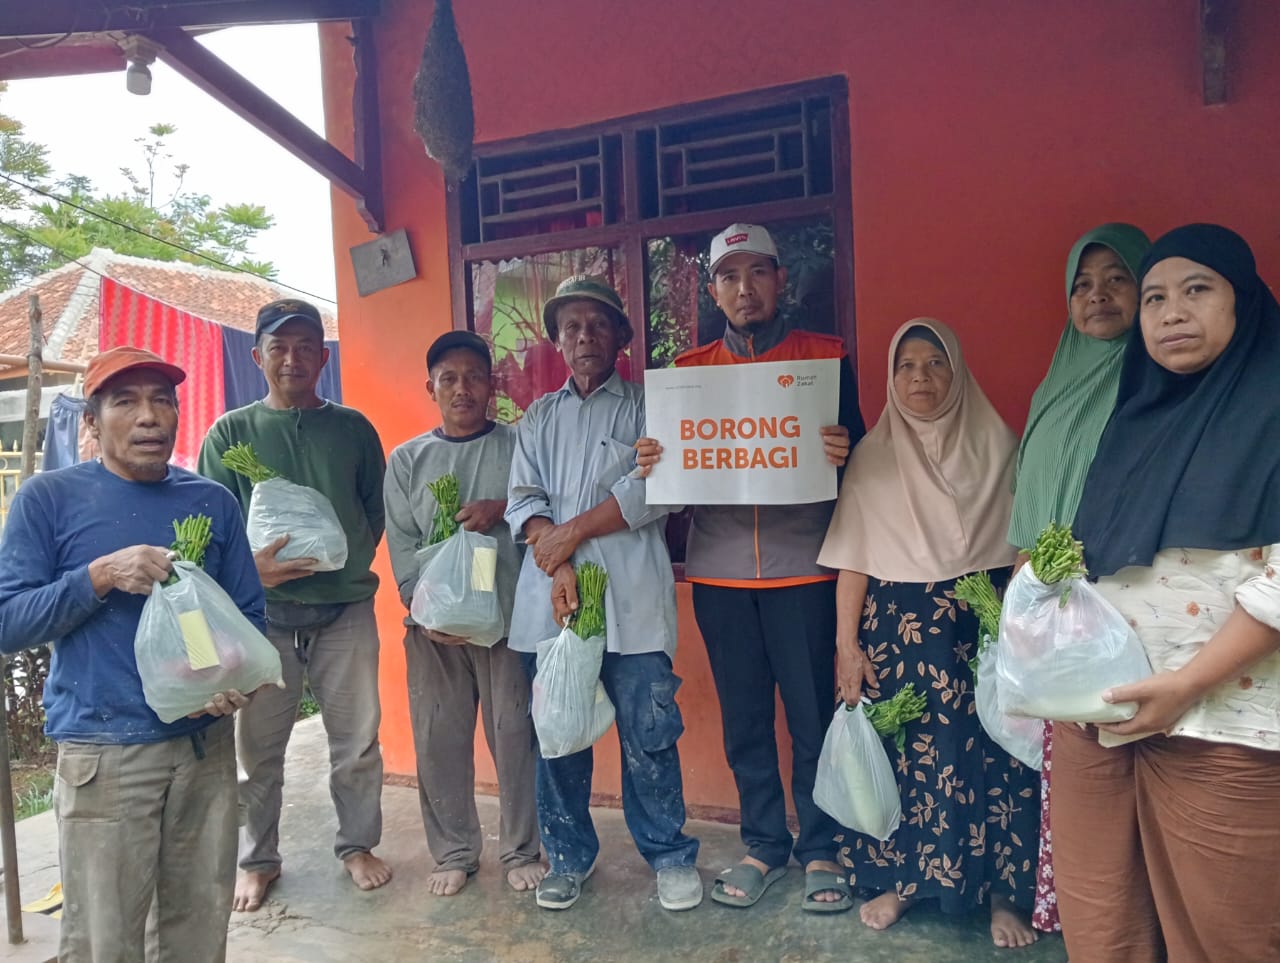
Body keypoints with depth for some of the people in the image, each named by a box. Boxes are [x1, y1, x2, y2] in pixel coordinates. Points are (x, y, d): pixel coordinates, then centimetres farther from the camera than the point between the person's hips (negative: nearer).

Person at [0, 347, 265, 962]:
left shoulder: (213, 501, 6)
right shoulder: (49, 497, -2)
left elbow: (249, 614, 9)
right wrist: (99, 576, -18)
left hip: (207, 744, 3)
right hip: (104, 755, -3)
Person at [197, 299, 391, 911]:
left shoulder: (353, 428, 8)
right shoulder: (231, 433, 5)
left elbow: (377, 511, 11)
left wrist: (352, 560, -2)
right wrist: (250, 566, -16)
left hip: (345, 607, 1)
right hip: (262, 610, 0)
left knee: (356, 739, 8)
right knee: (258, 746, 8)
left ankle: (357, 844, 28)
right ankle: (257, 859, 28)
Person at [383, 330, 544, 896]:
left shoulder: (519, 445, 4)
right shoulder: (407, 460, 8)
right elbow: (401, 543, 3)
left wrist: (502, 510, -15)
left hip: (508, 615, -1)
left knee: (515, 733, 4)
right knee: (439, 739, 8)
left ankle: (521, 850, 21)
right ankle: (454, 853, 25)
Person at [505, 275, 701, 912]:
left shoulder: (648, 406, 7)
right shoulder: (538, 418, 18)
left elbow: (655, 490, -7)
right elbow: (523, 501, 6)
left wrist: (571, 531, -7)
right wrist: (558, 567, -11)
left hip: (631, 601, -3)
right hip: (548, 602, 3)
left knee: (647, 734, 1)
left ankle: (670, 856, 20)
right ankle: (569, 857, 27)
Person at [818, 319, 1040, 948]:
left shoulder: (996, 443, 4)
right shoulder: (873, 453, 5)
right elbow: (853, 556, 2)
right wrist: (847, 645, -3)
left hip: (983, 621, 0)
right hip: (897, 626, 1)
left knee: (990, 753, 1)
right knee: (903, 752, 5)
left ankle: (1001, 888, 20)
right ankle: (900, 880, 24)